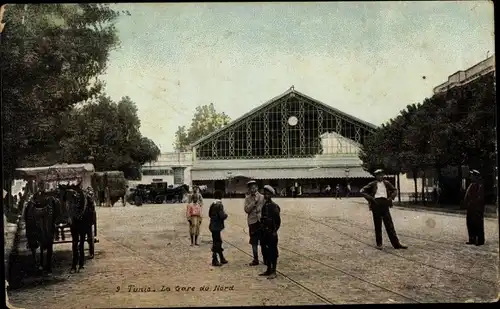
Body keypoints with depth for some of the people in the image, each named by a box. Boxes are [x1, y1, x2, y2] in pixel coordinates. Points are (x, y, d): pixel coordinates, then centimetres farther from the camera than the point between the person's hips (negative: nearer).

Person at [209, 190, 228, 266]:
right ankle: (214, 261, 4)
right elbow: (222, 216, -21)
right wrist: (226, 215, -3)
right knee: (216, 243, -1)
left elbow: (210, 214, 15)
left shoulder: (212, 205, 7)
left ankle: (222, 259, 27)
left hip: (213, 225, 9)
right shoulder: (219, 205, -17)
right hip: (217, 226, -9)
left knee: (218, 241, 17)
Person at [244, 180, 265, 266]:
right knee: (254, 242, 6)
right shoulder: (247, 198, 6)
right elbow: (246, 209, -6)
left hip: (261, 221, -1)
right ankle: (255, 259, 16)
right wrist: (254, 202, -14)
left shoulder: (262, 197, 3)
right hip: (252, 222, 1)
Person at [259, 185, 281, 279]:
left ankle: (273, 272, 6)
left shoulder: (274, 206, -12)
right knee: (265, 252, 13)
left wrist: (274, 231, -14)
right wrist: (262, 230, 11)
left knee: (273, 253, -1)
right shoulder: (264, 205, 10)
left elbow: (278, 220, -13)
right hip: (264, 233, 8)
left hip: (271, 233, -8)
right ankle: (268, 270, 24)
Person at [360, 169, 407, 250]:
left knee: (389, 225, 0)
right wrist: (370, 198, -9)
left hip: (385, 204, 2)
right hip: (376, 204, -2)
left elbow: (395, 190, 23)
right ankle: (379, 244, 14)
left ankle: (396, 243, 1)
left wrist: (391, 197, 6)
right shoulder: (373, 184, 4)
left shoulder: (386, 183, 11)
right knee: (377, 225, 5)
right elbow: (362, 191, 1)